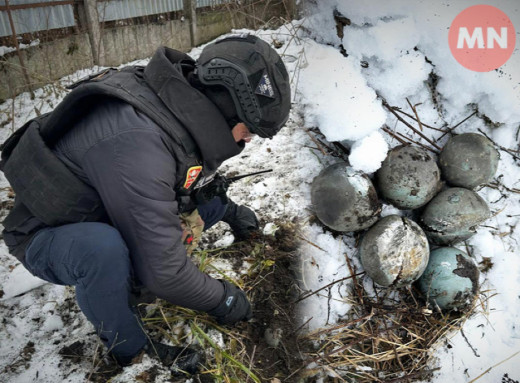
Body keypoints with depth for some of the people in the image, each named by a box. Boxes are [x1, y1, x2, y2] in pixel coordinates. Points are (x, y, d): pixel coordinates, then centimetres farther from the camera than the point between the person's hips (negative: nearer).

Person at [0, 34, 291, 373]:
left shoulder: (184, 104, -12)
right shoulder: (139, 142, -39)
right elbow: (163, 271, -33)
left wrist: (230, 210, 11)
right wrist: (221, 299, -17)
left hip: (107, 220, 7)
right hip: (45, 237, -7)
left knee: (212, 196, 1)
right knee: (104, 249, -39)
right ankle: (129, 349, -11)